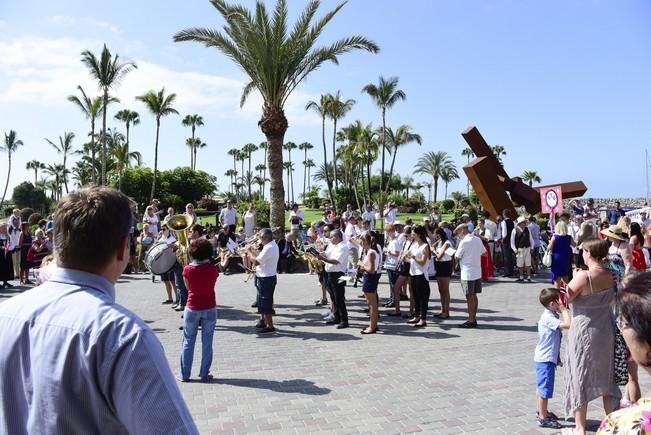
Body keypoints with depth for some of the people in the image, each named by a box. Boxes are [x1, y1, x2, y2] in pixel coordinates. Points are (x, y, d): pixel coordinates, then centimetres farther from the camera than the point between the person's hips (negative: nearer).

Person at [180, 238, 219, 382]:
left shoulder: (188, 269, -10)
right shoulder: (212, 269, -9)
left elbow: (188, 287, 3)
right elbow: (212, 284, 4)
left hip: (192, 309, 0)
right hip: (210, 309, 0)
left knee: (188, 342, 12)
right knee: (207, 342, 9)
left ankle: (185, 374, 18)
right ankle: (204, 374, 15)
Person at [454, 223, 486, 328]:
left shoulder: (464, 242, -15)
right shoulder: (478, 240, 7)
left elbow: (457, 256, -6)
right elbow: (484, 252, 19)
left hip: (468, 273, -7)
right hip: (477, 272, 8)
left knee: (470, 297, 0)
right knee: (474, 296, 14)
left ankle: (471, 321, 6)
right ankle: (473, 318, 21)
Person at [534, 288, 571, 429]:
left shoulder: (551, 315, 8)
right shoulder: (548, 318, -23)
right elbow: (567, 324, -34)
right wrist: (564, 310, -24)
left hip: (543, 358, 10)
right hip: (545, 360, -10)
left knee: (541, 387, 22)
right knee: (545, 389, -1)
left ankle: (540, 411, 36)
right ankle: (543, 418, 8)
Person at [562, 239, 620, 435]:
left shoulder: (584, 276, -22)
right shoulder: (611, 275, -3)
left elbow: (566, 297, -12)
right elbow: (612, 301, 11)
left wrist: (574, 277, 0)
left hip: (584, 332, -6)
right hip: (606, 331, 6)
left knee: (580, 377, 7)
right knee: (607, 378, 19)